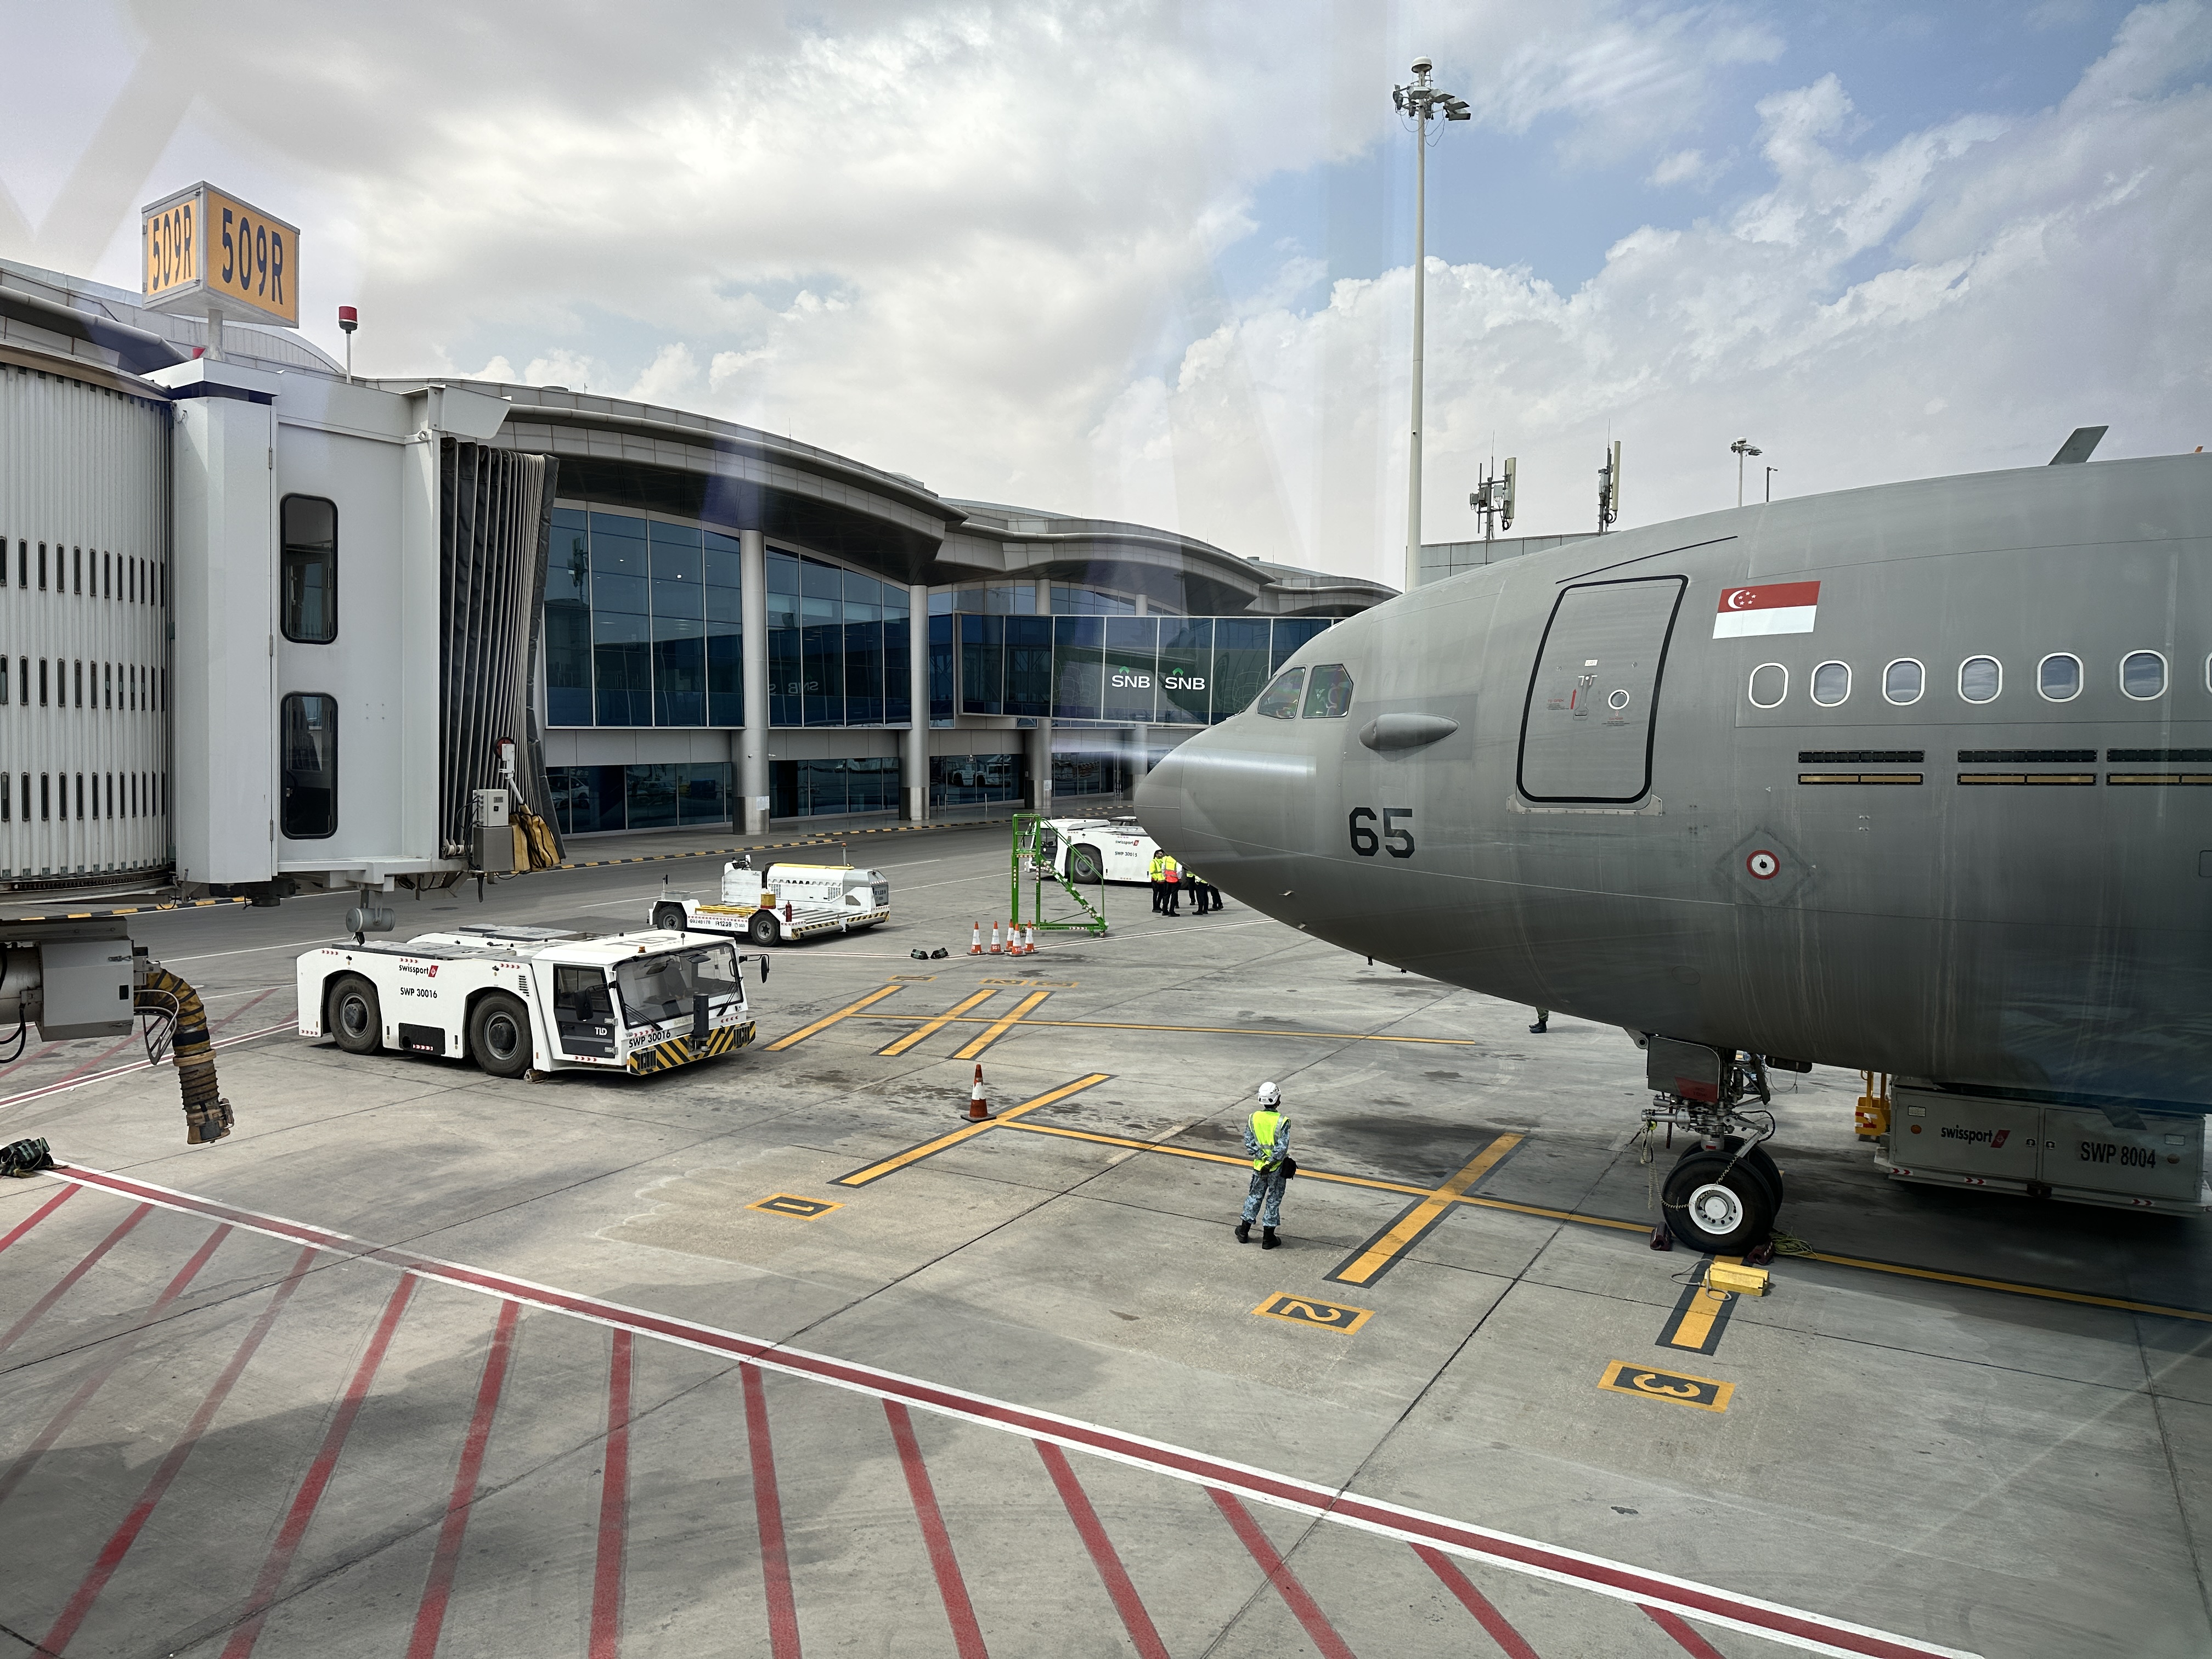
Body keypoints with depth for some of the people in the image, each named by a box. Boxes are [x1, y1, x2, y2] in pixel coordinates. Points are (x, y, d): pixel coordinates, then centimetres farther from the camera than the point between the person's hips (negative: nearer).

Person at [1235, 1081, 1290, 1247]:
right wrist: (1271, 1163, -12)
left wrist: (1262, 1157, -6)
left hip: (1259, 1166, 4)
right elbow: (1282, 1148, -21)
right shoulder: (1282, 1122, -17)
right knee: (1273, 1201, 9)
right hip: (1277, 1168, -3)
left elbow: (1249, 1143, -6)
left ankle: (1243, 1233, 26)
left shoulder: (1253, 1118, -6)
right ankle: (1268, 1238, 16)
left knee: (1254, 1197, 18)